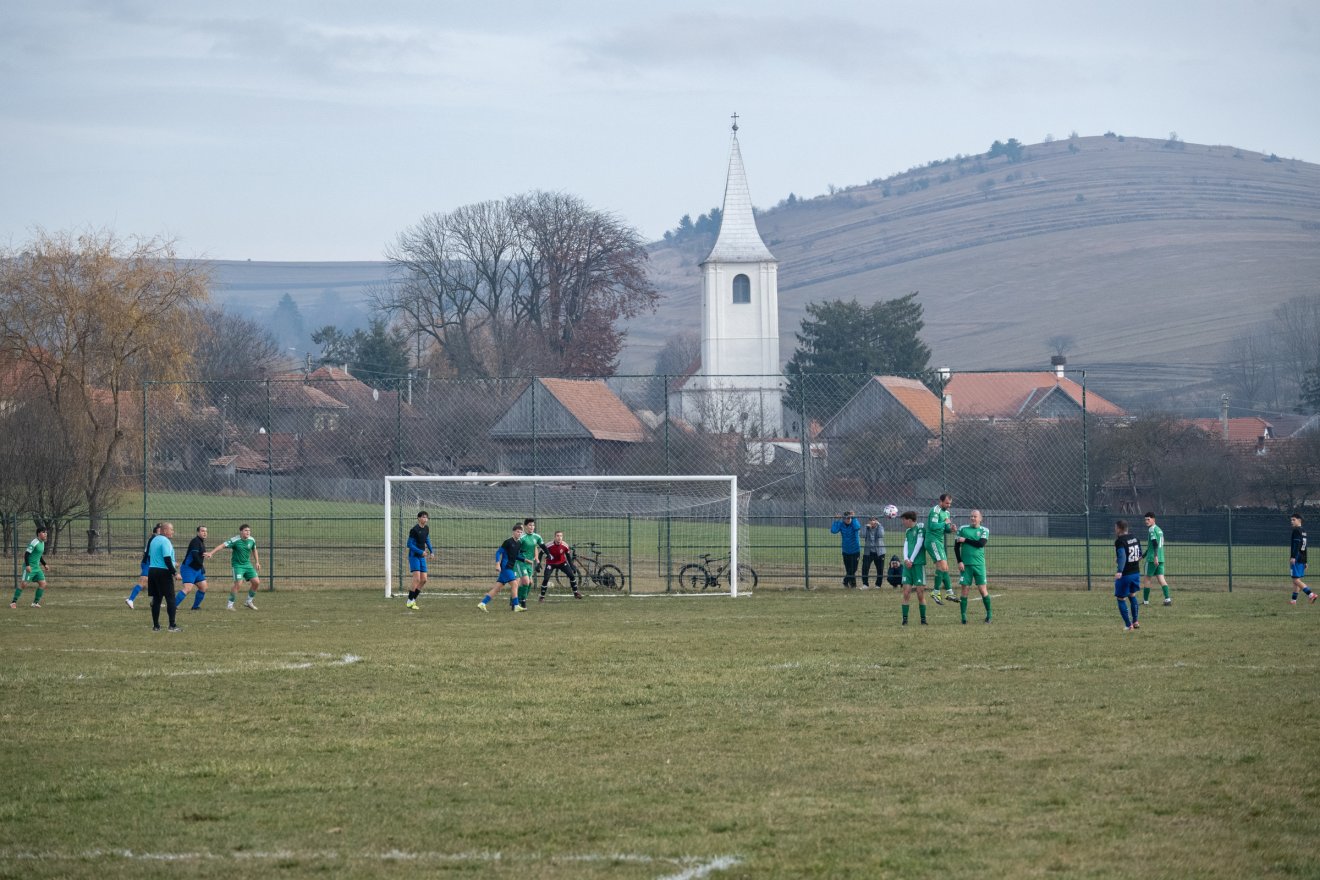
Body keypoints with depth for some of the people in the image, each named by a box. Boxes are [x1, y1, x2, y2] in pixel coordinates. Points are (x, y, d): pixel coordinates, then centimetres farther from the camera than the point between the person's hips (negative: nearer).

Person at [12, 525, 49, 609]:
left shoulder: (42, 543, 14)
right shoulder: (35, 542, -15)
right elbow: (27, 553, -19)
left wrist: (44, 565, 23)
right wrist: (27, 565, -26)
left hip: (37, 567, 9)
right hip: (30, 567, -9)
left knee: (43, 583, 0)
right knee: (23, 583, -12)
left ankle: (35, 602, 7)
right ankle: (14, 602, -7)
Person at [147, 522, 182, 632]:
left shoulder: (154, 540, 14)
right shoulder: (165, 541, -14)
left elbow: (149, 557, 20)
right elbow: (167, 559, -21)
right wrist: (174, 573, -17)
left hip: (152, 570, 8)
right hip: (163, 572, -8)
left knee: (156, 599, 11)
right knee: (170, 599, -3)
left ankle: (155, 626, 11)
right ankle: (172, 625, -6)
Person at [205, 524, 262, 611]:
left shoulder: (251, 540, 0)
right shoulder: (235, 540, -18)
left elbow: (254, 550, 20)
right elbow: (223, 546, -23)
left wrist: (257, 562, 21)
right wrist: (211, 553, -32)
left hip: (247, 564, 6)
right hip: (237, 565, -6)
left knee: (256, 582, -1)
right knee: (238, 584, -20)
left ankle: (249, 602, 19)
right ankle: (230, 605, -9)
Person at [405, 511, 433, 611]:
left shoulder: (426, 529, 7)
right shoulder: (414, 530, -16)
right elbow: (410, 544, -16)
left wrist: (431, 551, 12)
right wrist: (421, 552, -21)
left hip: (422, 557, 7)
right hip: (414, 556, -7)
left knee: (423, 580, 2)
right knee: (417, 579, -16)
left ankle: (413, 599, 13)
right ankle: (410, 601, -9)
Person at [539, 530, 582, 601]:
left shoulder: (565, 546, -17)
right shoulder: (549, 545, -25)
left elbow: (568, 556, -1)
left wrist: (572, 566, -3)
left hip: (562, 562, 3)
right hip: (551, 563, -3)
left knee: (572, 575, -7)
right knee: (545, 579, -17)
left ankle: (576, 593, 10)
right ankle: (542, 597, -3)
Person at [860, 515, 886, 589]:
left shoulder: (880, 527, 1)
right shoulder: (867, 528, 4)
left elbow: (881, 535, -19)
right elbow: (863, 535, -13)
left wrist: (878, 525, -18)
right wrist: (867, 527, -15)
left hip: (879, 552, -1)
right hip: (868, 552, 1)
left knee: (880, 569, 4)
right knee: (865, 568, -10)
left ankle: (878, 584, 18)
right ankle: (865, 584, -2)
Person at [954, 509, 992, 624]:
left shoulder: (984, 530, 5)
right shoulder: (963, 529, 8)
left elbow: (981, 543, -13)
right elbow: (956, 546, 6)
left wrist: (965, 540, -9)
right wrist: (959, 561, -4)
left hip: (979, 564, -1)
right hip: (965, 564, 1)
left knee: (982, 589, -3)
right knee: (964, 589, -2)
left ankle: (989, 614, 8)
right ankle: (963, 616, 0)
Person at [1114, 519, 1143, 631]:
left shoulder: (1119, 541, -15)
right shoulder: (1135, 539, 7)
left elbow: (1122, 556, -28)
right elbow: (1140, 555, 18)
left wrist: (1119, 571, -37)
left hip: (1124, 575, -7)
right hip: (1136, 572, 7)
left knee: (1121, 599, 4)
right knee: (1132, 596, 24)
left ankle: (1128, 625, 1)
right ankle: (1135, 622, 27)